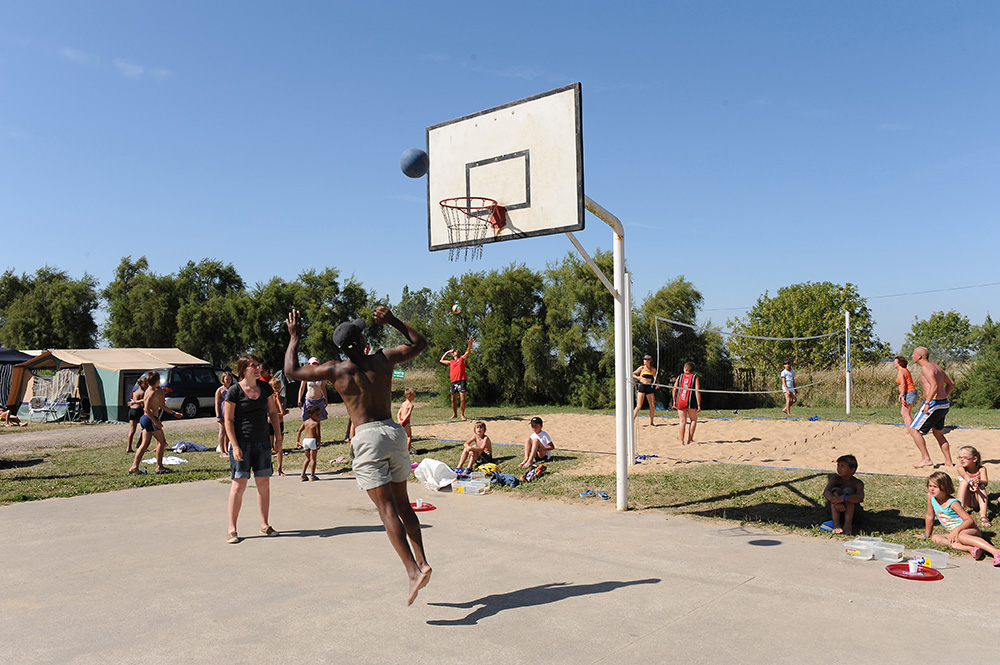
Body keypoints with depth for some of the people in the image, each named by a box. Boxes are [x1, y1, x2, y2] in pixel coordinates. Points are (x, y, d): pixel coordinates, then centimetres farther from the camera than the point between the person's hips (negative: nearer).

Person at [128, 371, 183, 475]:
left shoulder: (149, 391, 17)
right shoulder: (152, 393, -16)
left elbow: (161, 406, 24)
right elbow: (146, 409, -24)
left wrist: (174, 413, 28)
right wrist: (156, 422, -23)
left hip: (145, 419, 9)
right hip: (150, 419, -9)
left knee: (144, 444, 8)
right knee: (161, 441, 1)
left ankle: (134, 467, 4)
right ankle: (159, 467, 4)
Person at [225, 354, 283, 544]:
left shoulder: (264, 387, 5)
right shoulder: (234, 391, -9)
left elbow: (273, 411, 15)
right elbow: (228, 420, -9)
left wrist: (279, 435, 10)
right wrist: (235, 446, -15)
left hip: (262, 442, 5)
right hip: (241, 443, -5)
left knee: (264, 483, 7)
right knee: (239, 484, -3)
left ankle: (264, 525, 18)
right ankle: (232, 529, 7)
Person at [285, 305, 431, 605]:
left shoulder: (336, 371, -3)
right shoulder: (383, 359, 4)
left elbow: (291, 371, 8)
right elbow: (419, 343, 19)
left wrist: (294, 338, 18)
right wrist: (394, 321, 20)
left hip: (367, 437, -4)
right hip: (394, 431, 4)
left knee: (387, 508, -5)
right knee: (402, 503, 17)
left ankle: (414, 570, -12)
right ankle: (422, 561, 16)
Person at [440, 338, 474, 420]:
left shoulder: (462, 359, 15)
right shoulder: (451, 362, 23)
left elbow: (468, 351, 5)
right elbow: (442, 360, 35)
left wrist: (470, 343, -9)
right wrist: (447, 352, 33)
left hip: (462, 380, -4)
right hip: (453, 381, 4)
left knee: (463, 398, -9)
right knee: (453, 399, 7)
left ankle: (462, 414, -3)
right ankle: (455, 414, 20)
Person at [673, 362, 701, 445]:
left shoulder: (680, 377, 8)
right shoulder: (695, 377, 1)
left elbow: (674, 390, 5)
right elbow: (697, 391, -7)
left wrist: (674, 401, 15)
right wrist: (699, 405, -7)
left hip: (680, 402, 3)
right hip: (690, 403, -3)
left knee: (683, 421, 6)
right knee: (694, 420, 13)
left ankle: (682, 441, 5)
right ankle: (690, 439, 9)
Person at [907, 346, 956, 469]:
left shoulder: (926, 368, -13)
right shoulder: (936, 366, 16)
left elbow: (934, 385, -26)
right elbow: (951, 384, 22)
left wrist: (927, 403, -26)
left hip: (933, 404, -10)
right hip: (943, 405, 10)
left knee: (913, 429, -3)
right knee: (939, 434, 22)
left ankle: (926, 459, -7)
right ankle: (949, 462, 25)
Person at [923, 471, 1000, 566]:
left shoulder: (952, 503, -18)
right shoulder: (930, 496, -1)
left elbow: (970, 520, -21)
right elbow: (929, 516, 11)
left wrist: (957, 529, -36)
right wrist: (927, 535, 19)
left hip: (971, 530, -7)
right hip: (954, 533, 7)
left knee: (960, 536, -41)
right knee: (935, 538, -19)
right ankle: (970, 549, -34)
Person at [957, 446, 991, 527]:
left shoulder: (981, 469, -7)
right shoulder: (961, 469, -7)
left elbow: (985, 482, -26)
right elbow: (966, 477, -31)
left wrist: (979, 481, -50)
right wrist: (972, 483, -54)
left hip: (977, 500, 0)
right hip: (966, 500, 0)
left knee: (980, 486, -28)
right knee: (964, 482, -24)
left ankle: (983, 516, -41)